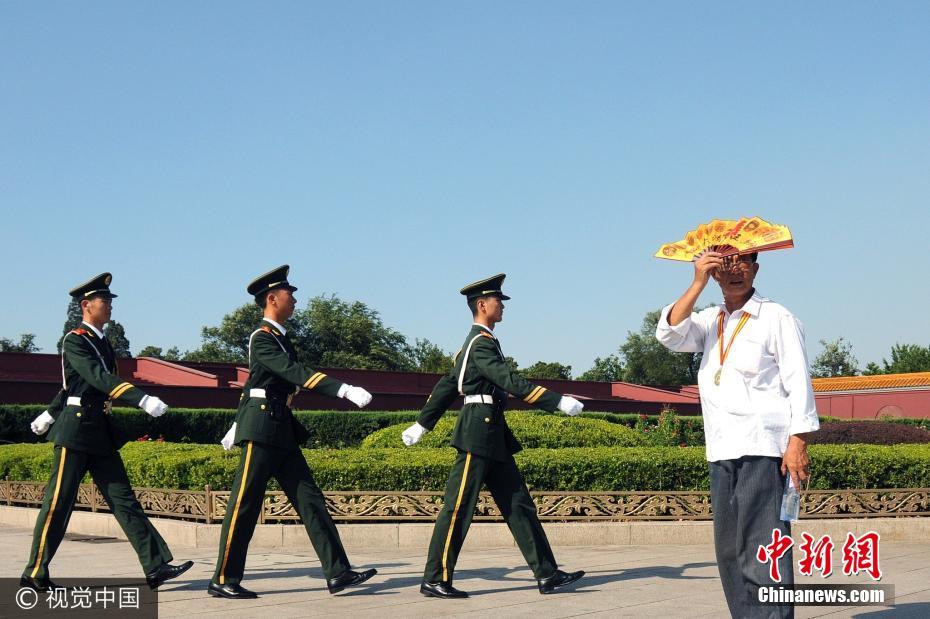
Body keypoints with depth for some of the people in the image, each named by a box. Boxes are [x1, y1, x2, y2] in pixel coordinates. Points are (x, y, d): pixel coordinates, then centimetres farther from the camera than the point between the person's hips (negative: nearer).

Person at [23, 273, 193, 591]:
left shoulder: (102, 342, 16)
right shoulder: (74, 341, -10)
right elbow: (99, 377, -24)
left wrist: (49, 414, 37)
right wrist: (142, 399, -35)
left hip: (102, 432, 8)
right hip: (75, 431, -8)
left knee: (123, 499, 2)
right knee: (58, 502, -1)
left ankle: (156, 567, -2)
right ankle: (34, 574, 10)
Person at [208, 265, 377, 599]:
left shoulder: (280, 338, 18)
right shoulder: (262, 338, -11)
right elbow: (296, 373, -25)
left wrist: (237, 426, 36)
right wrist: (345, 390, -33)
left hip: (282, 430, 9)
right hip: (262, 430, -9)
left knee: (310, 500, 3)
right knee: (244, 505, -3)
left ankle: (337, 572, 1)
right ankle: (223, 580, 5)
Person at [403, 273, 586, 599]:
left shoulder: (473, 343, 19)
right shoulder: (482, 342, -12)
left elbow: (446, 385, 24)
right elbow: (511, 381, -22)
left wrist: (421, 424, 29)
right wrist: (560, 401, -22)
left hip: (494, 436, 10)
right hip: (479, 432, -10)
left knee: (518, 504, 7)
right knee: (459, 506, -5)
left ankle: (547, 574, 8)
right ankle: (435, 580, 1)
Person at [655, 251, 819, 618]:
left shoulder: (776, 318, 0)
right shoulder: (710, 321, 16)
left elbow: (798, 382, -4)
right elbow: (670, 335, -2)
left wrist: (798, 443, -13)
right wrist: (698, 284, -8)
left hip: (762, 449, -6)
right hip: (722, 450, 6)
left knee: (761, 546, -12)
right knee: (729, 550, 8)